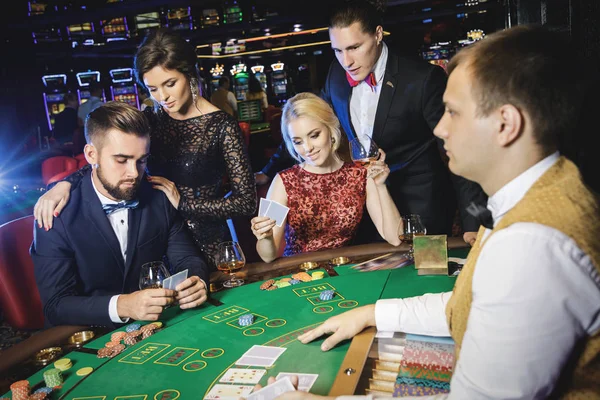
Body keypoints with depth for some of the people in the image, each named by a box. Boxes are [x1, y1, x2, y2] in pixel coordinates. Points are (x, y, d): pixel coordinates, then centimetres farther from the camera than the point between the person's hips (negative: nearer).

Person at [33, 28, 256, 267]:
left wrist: (183, 204, -14)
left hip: (207, 246, -3)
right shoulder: (150, 121, 2)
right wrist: (65, 184, -22)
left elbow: (247, 202, -13)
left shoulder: (221, 126, -12)